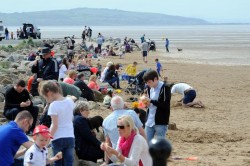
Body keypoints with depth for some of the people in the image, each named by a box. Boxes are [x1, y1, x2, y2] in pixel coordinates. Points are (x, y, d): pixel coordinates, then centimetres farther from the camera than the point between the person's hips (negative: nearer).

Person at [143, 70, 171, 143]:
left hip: (161, 123, -7)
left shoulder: (165, 88, -12)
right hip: (149, 121, 7)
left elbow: (165, 105, -18)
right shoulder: (150, 88, 10)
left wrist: (151, 101, -22)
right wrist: (147, 103, -4)